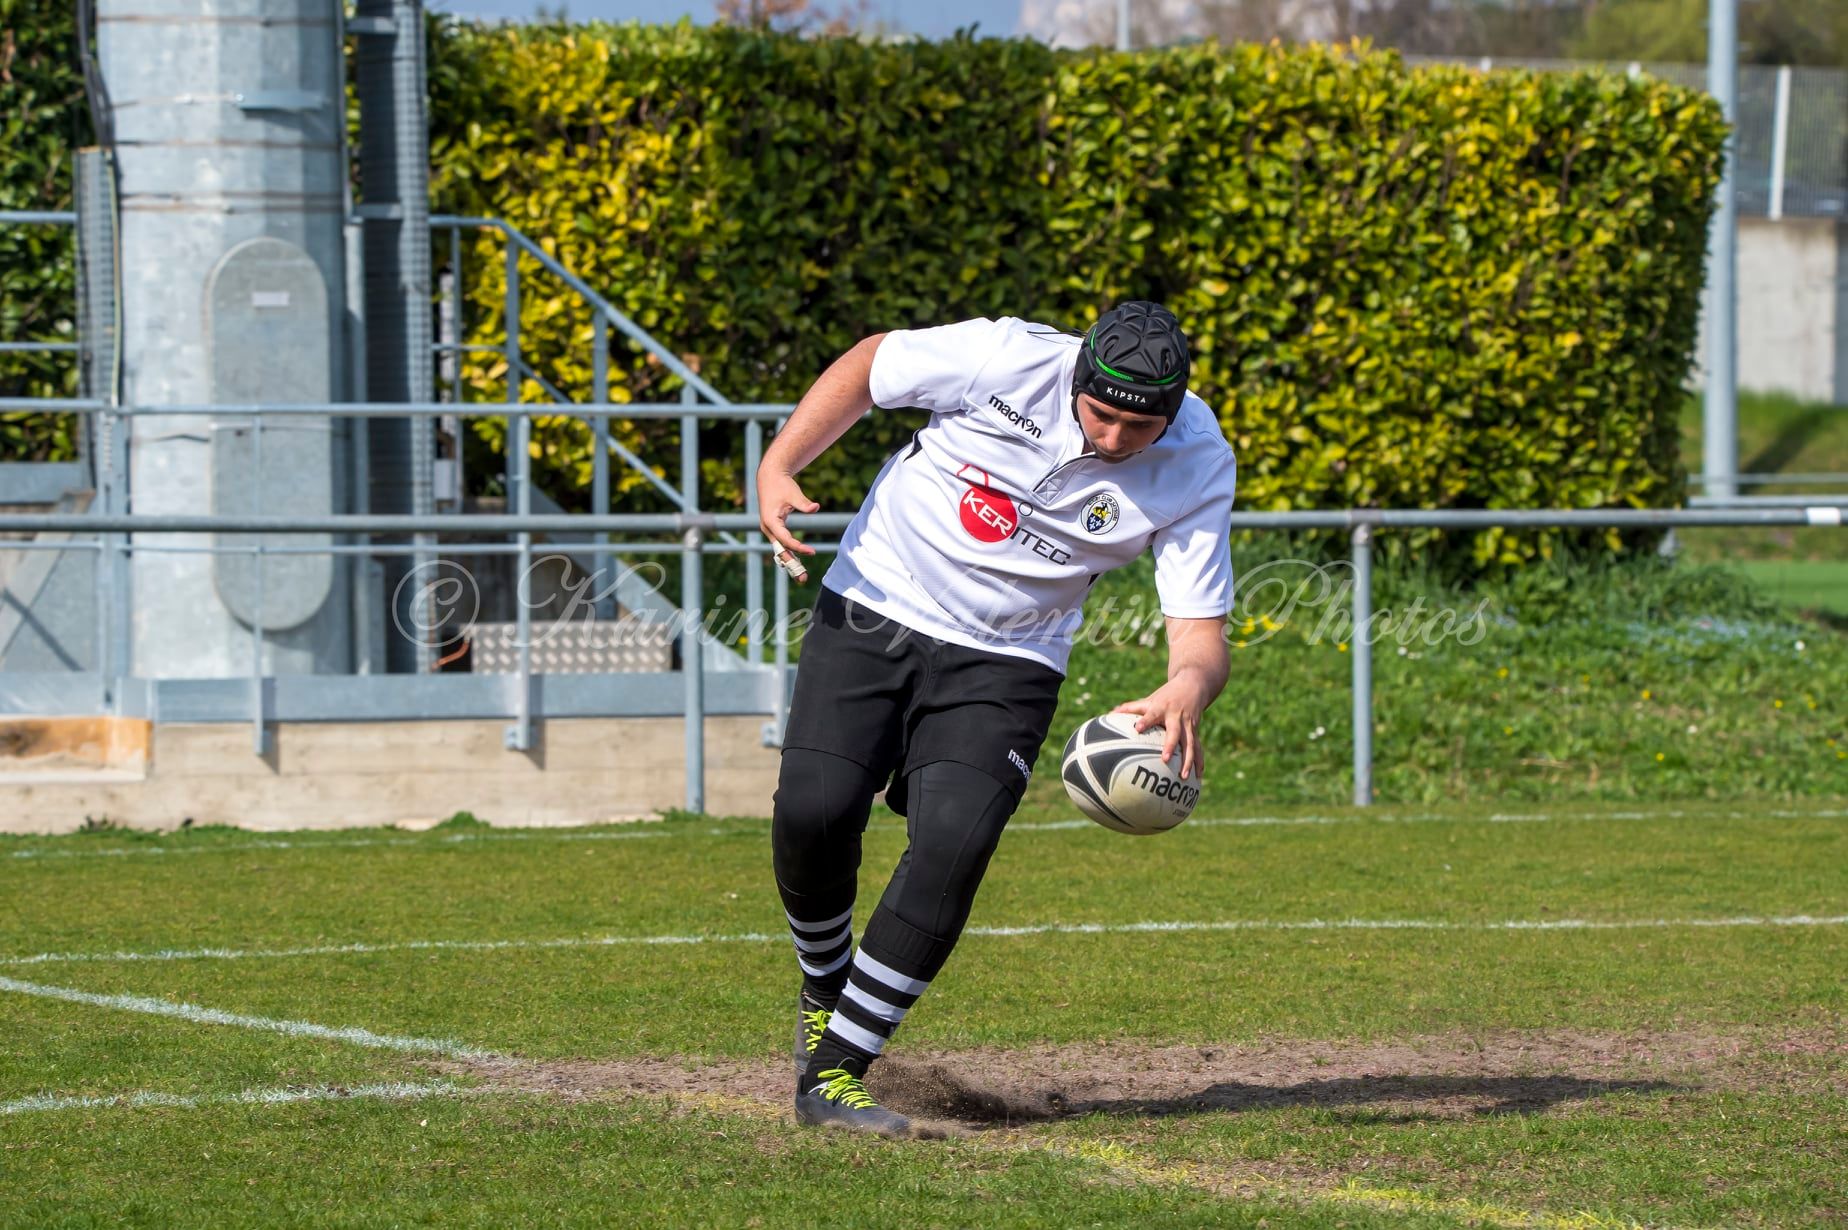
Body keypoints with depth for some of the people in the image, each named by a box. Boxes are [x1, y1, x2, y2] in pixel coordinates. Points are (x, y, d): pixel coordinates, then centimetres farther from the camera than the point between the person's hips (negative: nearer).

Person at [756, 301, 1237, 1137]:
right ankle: (825, 987, 17)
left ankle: (835, 1070, -12)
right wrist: (778, 466, -13)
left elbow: (1200, 629, -17)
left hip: (1003, 662, 0)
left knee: (955, 843, -20)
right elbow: (868, 365, -3)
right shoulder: (1009, 361, -20)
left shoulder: (1197, 467, -16)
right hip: (874, 608, 0)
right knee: (815, 809, -16)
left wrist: (1185, 692, -40)